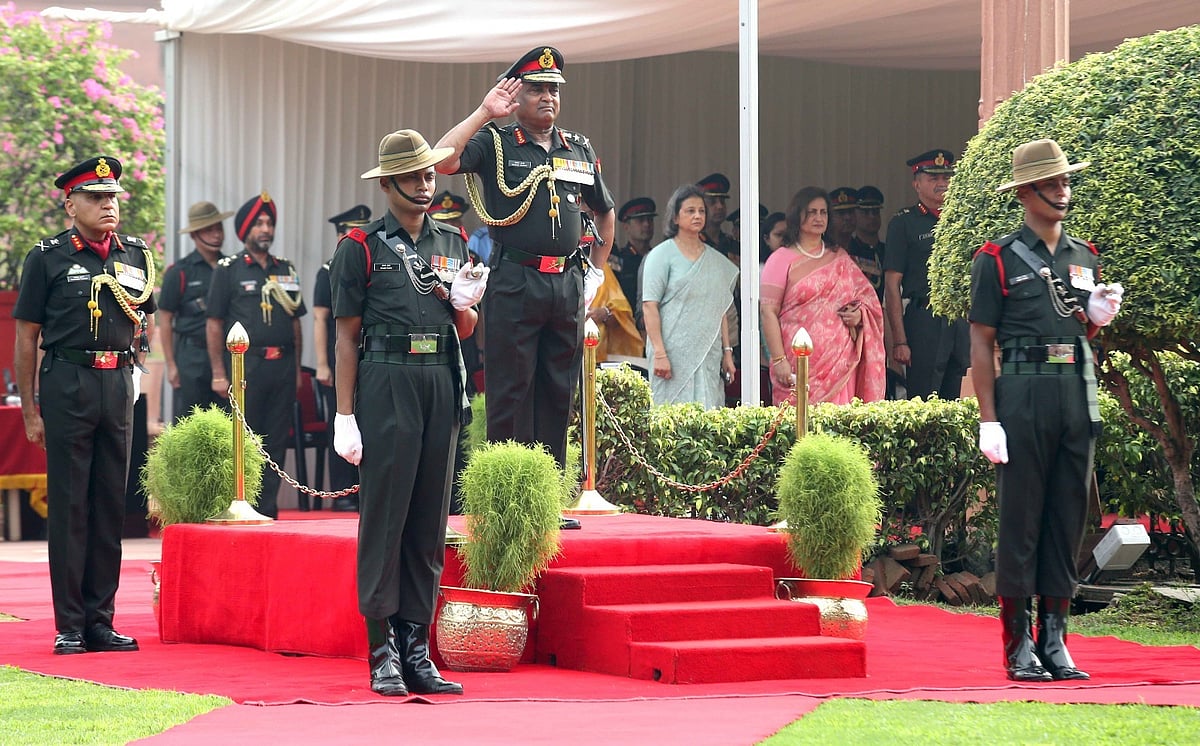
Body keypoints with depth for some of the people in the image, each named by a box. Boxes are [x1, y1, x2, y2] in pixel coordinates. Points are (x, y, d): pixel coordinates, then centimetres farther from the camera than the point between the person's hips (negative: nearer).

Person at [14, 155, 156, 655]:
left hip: (117, 386, 4)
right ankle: (69, 626, 3)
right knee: (69, 506, -1)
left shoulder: (136, 255, 10)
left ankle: (101, 621, 13)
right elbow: (26, 337, 0)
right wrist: (30, 411, -3)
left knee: (111, 504, 6)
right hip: (67, 386, -4)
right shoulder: (47, 257, -1)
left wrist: (135, 360, 6)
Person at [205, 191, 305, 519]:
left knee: (276, 441, 4)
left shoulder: (286, 270, 16)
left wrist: (296, 369, 12)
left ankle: (268, 509, 8)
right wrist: (219, 374, -7)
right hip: (246, 365, -4)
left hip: (282, 366, 4)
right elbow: (214, 324, -1)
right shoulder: (228, 269, 2)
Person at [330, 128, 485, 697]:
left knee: (430, 516, 5)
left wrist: (463, 303, -2)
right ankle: (382, 650, -2)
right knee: (384, 514, -6)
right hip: (386, 380, -5)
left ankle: (416, 647, 9)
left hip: (443, 382, 5)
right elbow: (347, 335, 1)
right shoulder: (362, 246, 2)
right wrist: (345, 415, -5)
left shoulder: (453, 244, 17)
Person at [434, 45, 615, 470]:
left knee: (559, 393, 8)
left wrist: (596, 273, 20)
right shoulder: (494, 144, 2)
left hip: (568, 286, 5)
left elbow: (605, 213, 28)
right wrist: (484, 113, -13)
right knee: (510, 391, -3)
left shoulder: (580, 150, 15)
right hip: (514, 284, -4)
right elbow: (443, 161, -17)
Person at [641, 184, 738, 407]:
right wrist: (659, 353, -15)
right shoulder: (662, 255, 0)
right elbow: (649, 306, -7)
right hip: (674, 353, -5)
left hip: (709, 355, 5)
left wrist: (727, 352, 11)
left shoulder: (716, 260, 16)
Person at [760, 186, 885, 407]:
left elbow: (868, 297, 22)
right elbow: (768, 312, -3)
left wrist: (860, 315, -2)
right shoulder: (782, 259, 3)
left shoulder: (840, 259, 17)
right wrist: (778, 360, -11)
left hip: (840, 362, 4)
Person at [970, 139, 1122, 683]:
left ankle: (1055, 641, 11)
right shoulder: (998, 260, -1)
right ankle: (1018, 645, 2)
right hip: (1022, 397, -5)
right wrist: (988, 420, -10)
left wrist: (1098, 316, 0)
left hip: (1078, 397, 5)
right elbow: (981, 342, -3)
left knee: (1069, 517, 5)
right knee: (1020, 520, -3)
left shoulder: (1085, 259, 16)